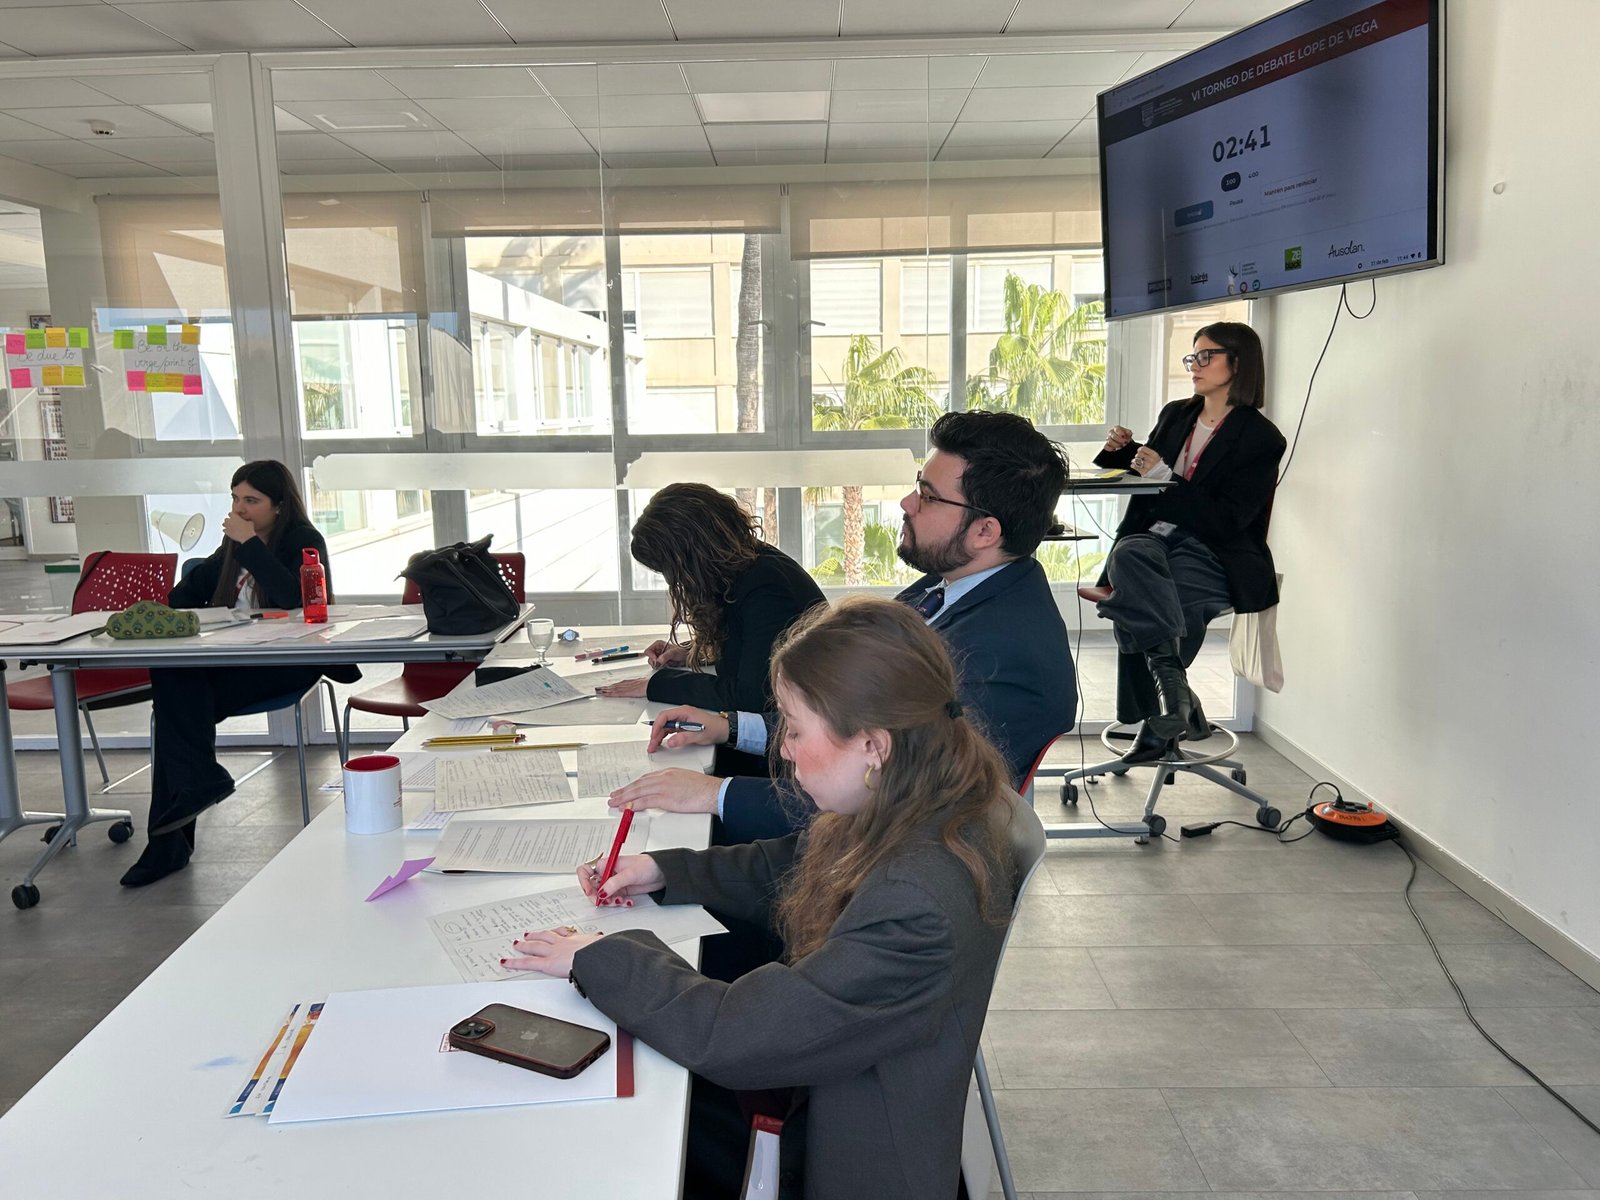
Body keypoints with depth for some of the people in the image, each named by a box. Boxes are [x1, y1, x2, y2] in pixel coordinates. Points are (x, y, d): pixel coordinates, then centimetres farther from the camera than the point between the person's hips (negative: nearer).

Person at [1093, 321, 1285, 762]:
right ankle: (1176, 695, -38)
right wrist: (1124, 451, 9)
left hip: (1212, 555, -5)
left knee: (1135, 610, -33)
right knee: (1127, 554, -34)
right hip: (1154, 539, 5)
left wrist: (1164, 477, -16)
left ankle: (1157, 721, -18)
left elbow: (1227, 521, -11)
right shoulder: (1175, 415, 17)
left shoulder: (1261, 438, -2)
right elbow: (1144, 479, 31)